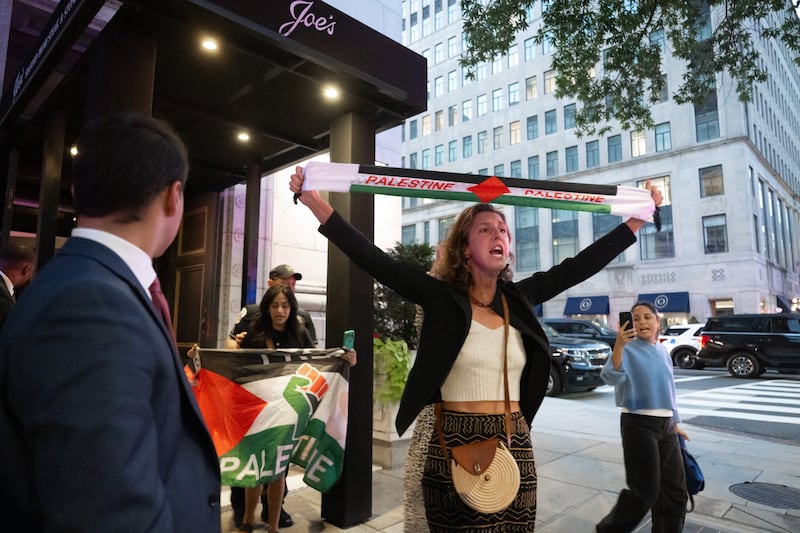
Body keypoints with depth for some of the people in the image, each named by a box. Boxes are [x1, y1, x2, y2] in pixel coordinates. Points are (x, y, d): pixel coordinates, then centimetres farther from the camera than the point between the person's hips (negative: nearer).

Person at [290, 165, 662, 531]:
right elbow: (373, 259, -13)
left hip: (515, 444, 4)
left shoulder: (518, 297, 5)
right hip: (455, 443, -3)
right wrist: (313, 201, -19)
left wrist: (640, 217, 12)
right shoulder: (441, 296, -6)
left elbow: (581, 265, 10)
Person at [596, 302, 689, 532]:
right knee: (646, 491, -4)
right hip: (639, 425, -7)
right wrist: (619, 345, -44)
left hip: (665, 425, 7)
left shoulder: (663, 351, 11)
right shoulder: (628, 350, -11)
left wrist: (675, 422, 21)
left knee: (675, 489, 13)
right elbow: (612, 377, -30)